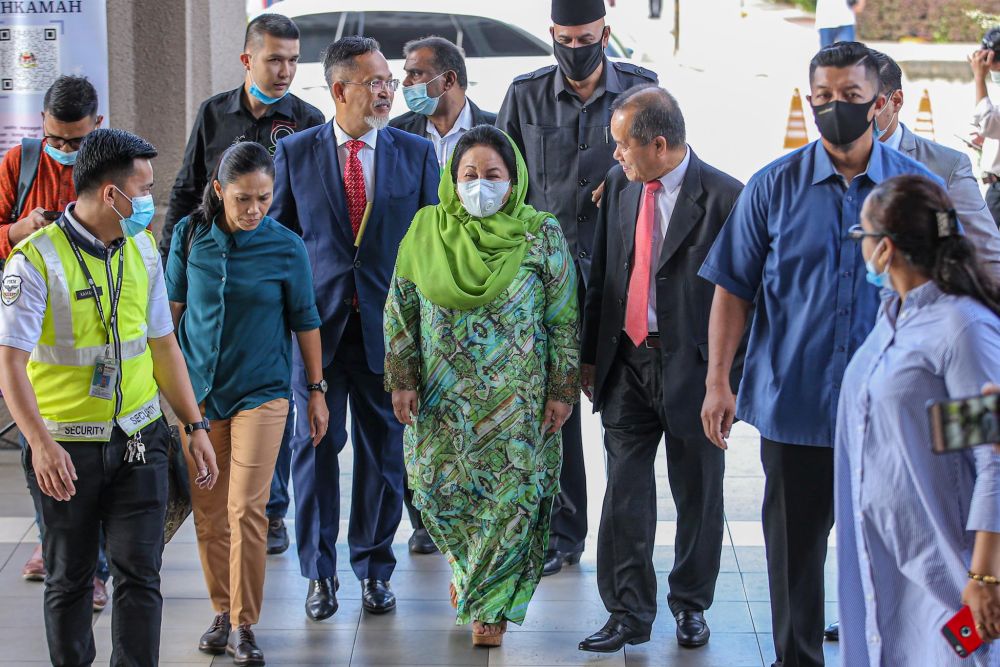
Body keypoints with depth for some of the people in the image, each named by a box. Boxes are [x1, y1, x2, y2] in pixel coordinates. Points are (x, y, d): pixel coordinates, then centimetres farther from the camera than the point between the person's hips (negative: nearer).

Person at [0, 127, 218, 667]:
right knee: (69, 581, 8)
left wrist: (195, 426, 11)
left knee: (139, 574, -1)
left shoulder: (142, 249, 6)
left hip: (138, 439, 4)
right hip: (67, 449, -4)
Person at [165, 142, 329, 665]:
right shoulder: (190, 234, -3)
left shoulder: (287, 248, -7)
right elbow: (172, 306, 9)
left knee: (246, 510, -9)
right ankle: (223, 611, 22)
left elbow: (305, 322, 2)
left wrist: (317, 392, 6)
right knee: (208, 511, 8)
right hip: (197, 388, 2)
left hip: (260, 392, -2)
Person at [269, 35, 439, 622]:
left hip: (387, 324, 1)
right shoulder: (296, 152, 3)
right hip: (316, 321, -1)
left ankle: (376, 569, 19)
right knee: (315, 445, 3)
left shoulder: (416, 153, 4)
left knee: (383, 447, 7)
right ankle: (320, 573, 14)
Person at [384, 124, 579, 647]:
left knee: (511, 496, -1)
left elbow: (563, 318, -2)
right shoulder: (426, 230, 1)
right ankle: (469, 565, 35)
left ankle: (490, 604, 16)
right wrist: (402, 379, 0)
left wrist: (562, 390, -4)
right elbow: (400, 310, 5)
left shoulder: (540, 235, -4)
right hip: (442, 396, 2)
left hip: (516, 400, -2)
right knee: (438, 489, 4)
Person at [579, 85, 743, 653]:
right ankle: (628, 613, 10)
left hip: (691, 368, -4)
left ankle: (691, 605, 27)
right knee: (625, 493, 2)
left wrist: (730, 374, -9)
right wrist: (591, 355, 11)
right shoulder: (620, 184, 5)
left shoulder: (724, 197, -13)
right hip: (627, 364, 4)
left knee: (697, 496, 10)